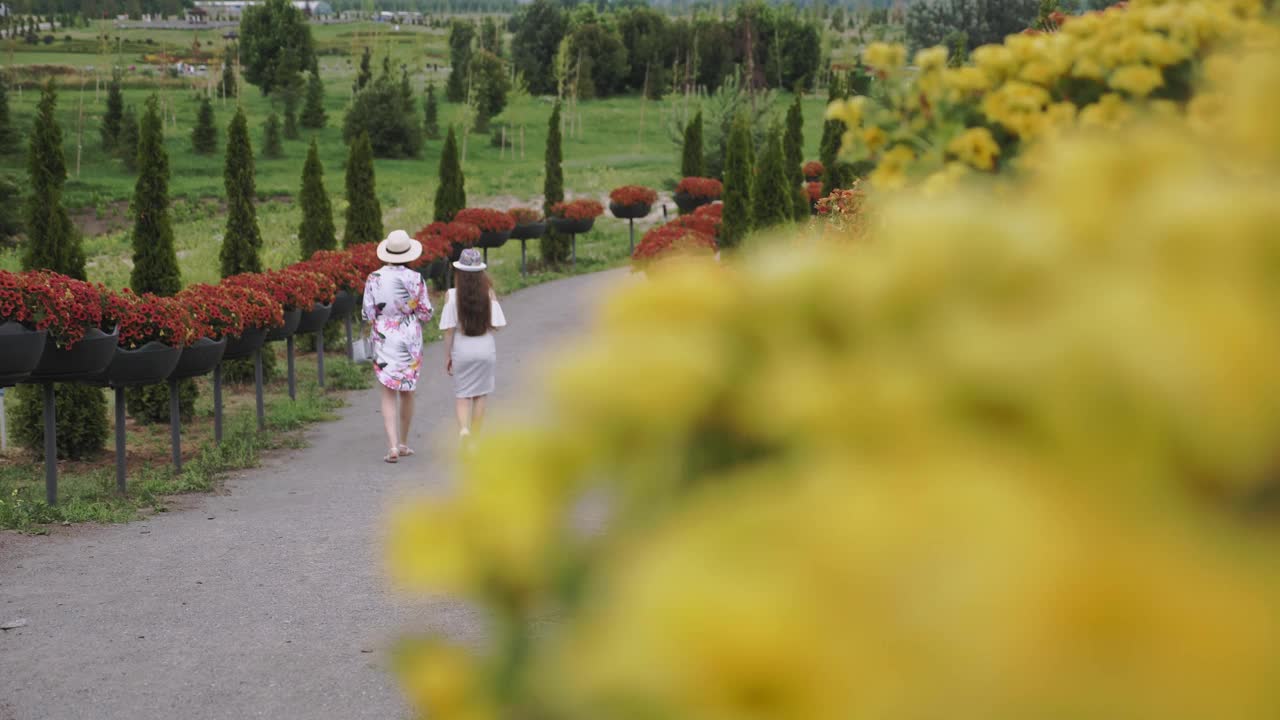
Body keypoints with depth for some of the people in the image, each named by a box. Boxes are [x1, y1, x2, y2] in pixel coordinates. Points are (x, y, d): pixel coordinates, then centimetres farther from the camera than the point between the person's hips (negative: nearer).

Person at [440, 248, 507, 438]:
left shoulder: (452, 295, -9)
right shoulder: (488, 293, -6)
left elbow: (449, 330, -9)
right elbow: (497, 325, -7)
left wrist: (447, 356, 1)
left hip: (461, 349, -1)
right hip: (485, 348, 1)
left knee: (462, 395, 9)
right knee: (480, 395, 14)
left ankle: (463, 429, -15)